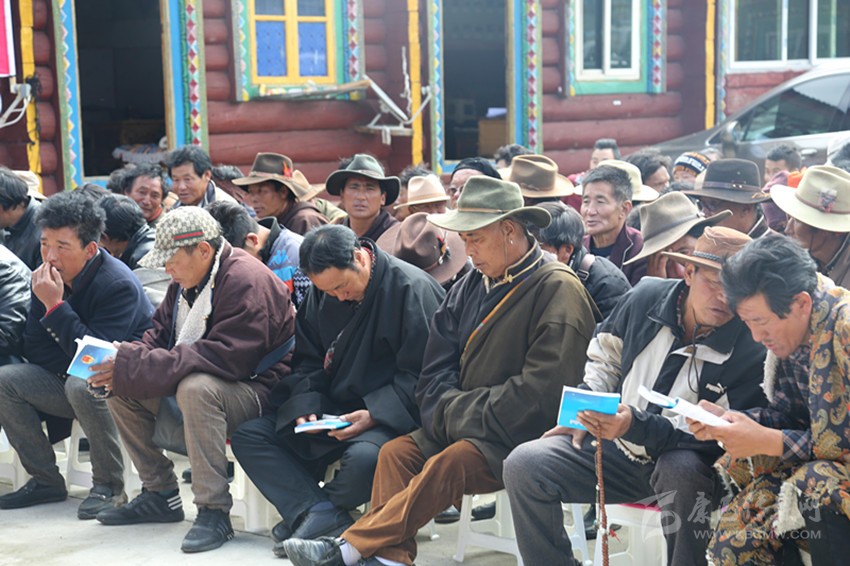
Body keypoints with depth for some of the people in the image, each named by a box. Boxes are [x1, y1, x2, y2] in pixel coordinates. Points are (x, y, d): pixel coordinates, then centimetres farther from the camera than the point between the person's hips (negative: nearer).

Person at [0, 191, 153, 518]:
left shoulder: (119, 285, -23)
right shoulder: (49, 279, -3)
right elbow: (35, 352, 2)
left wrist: (55, 306, -30)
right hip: (71, 381, 7)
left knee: (82, 385, -37)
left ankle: (109, 486, -20)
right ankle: (46, 480, 0)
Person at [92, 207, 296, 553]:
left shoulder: (246, 281, -22)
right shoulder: (186, 281, 8)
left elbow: (225, 357, -31)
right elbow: (161, 332, 12)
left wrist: (135, 368, -31)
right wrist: (130, 355, -14)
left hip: (257, 391, -9)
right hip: (192, 384, 10)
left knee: (196, 387, -38)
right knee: (120, 390, 1)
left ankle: (214, 511, -30)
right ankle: (159, 495, 8)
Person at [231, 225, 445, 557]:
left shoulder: (412, 288, -13)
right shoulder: (322, 294, 8)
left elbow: (419, 376, -14)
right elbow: (308, 361, 14)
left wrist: (373, 415, -24)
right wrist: (306, 406, -5)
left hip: (386, 415, -7)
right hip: (332, 409, 7)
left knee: (364, 458, -40)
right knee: (247, 437, -7)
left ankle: (306, 510, -8)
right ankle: (322, 513, -25)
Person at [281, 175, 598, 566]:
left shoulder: (558, 289, -11)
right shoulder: (473, 285, 14)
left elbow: (540, 392, -17)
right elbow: (436, 368, 12)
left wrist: (466, 414, -14)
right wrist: (451, 411, -7)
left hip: (522, 438, -8)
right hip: (463, 427, 8)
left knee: (450, 464, -29)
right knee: (396, 452, -13)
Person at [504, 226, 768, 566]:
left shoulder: (751, 349, -18)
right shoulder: (647, 297, -3)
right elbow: (604, 355, 15)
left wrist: (637, 424, -34)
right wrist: (584, 411, 0)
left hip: (686, 465, -4)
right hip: (617, 450, 4)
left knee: (680, 471, -40)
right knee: (524, 465, -14)